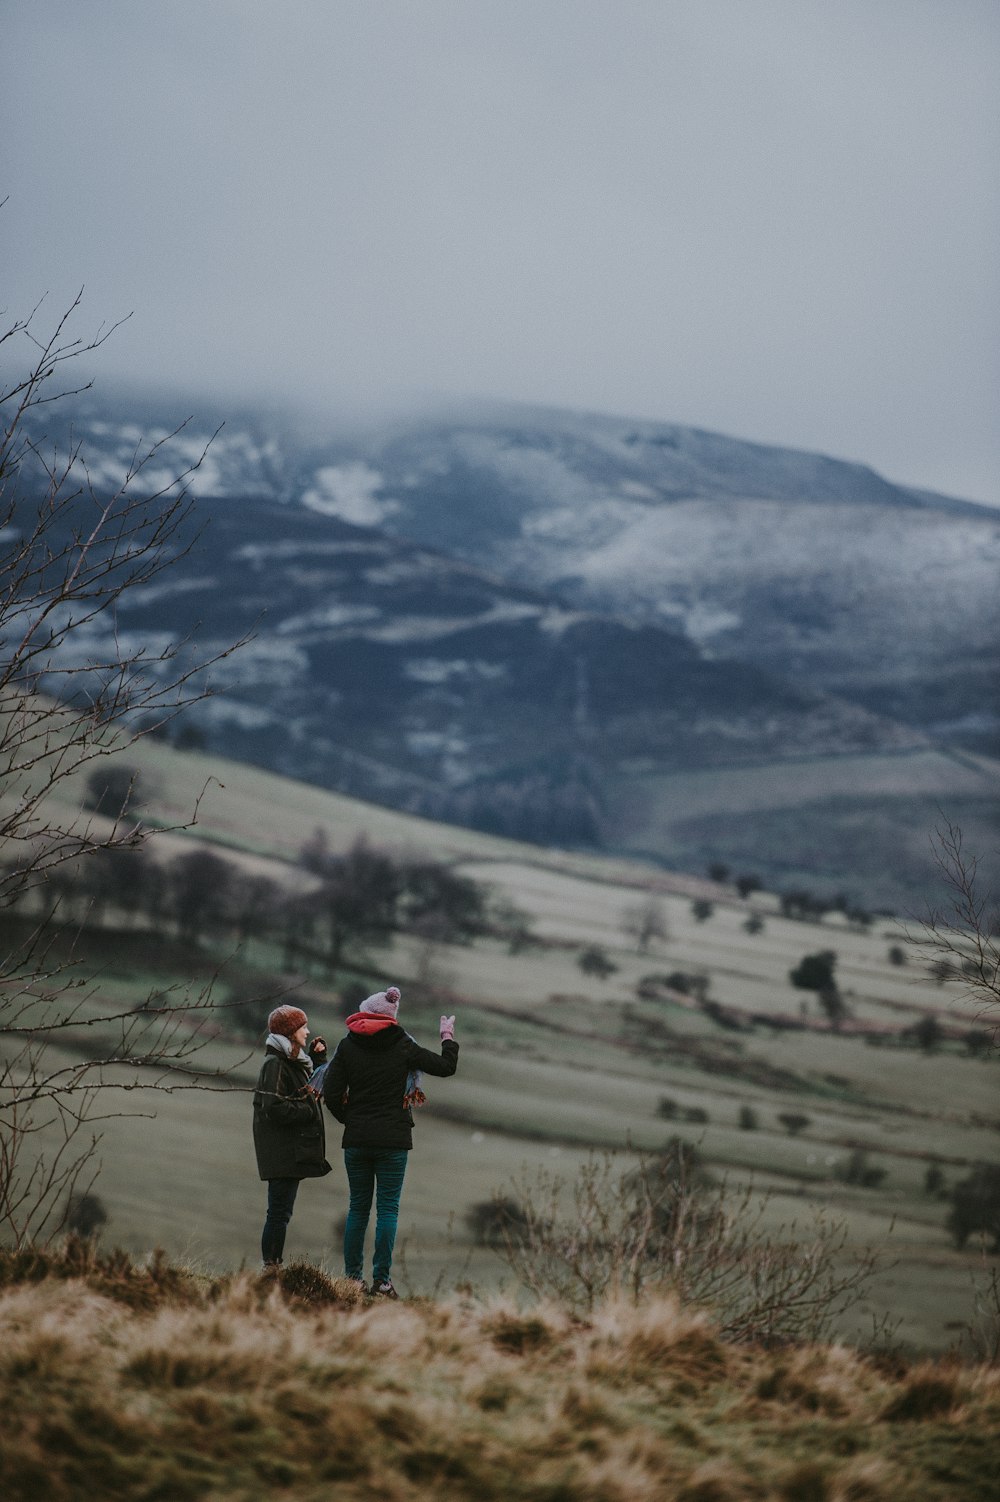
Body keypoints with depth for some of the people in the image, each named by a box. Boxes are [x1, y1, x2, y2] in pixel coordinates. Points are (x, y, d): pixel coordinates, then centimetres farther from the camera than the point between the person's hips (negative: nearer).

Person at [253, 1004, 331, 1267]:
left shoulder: (294, 1063, 19)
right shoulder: (275, 1064, -13)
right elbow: (275, 1108, -21)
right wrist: (310, 1111, -13)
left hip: (293, 1151, 10)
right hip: (283, 1152, -10)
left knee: (280, 1213, 10)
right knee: (279, 1212, -10)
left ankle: (273, 1267, 11)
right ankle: (271, 1266, -10)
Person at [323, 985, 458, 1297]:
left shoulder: (348, 1046, 0)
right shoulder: (403, 1046, -3)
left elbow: (331, 1093, -3)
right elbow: (446, 1066, 3)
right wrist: (448, 1037, 21)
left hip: (356, 1140, 2)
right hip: (393, 1140, -2)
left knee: (358, 1208, 10)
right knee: (388, 1208, 0)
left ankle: (352, 1278, 10)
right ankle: (381, 1281, -5)